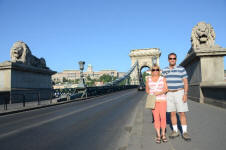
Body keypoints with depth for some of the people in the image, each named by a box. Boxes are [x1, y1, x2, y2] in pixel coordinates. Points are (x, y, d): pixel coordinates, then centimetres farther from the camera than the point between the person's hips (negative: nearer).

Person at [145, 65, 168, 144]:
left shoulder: (163, 79, 3)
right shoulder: (148, 79, 5)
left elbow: (166, 89, -3)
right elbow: (147, 90, 12)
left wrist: (160, 93, -20)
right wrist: (151, 94, -5)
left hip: (162, 100, 0)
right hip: (153, 101, 0)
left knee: (163, 117, -4)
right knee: (156, 118, -3)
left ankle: (163, 134, 11)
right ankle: (158, 136, 4)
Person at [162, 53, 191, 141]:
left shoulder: (181, 69, -3)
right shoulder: (164, 70, 6)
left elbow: (185, 83, -5)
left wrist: (185, 94, -14)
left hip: (179, 93, -3)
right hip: (169, 94, 3)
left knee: (182, 113, -4)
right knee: (172, 113, 5)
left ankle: (184, 132, 5)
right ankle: (175, 131, 15)